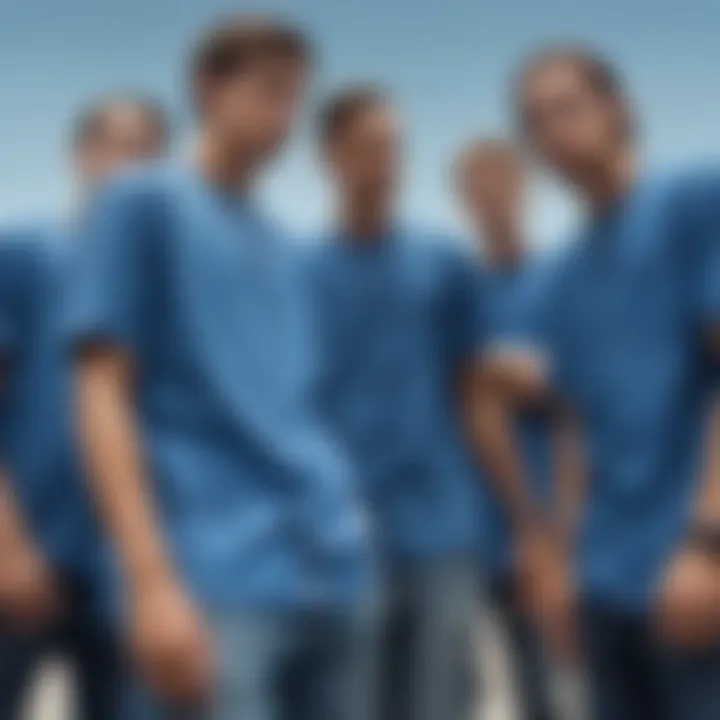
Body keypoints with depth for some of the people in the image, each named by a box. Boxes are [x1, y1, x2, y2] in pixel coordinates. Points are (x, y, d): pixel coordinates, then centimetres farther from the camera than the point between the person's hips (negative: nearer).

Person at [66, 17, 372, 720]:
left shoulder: (275, 244, 20)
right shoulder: (144, 203, 1)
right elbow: (103, 396, -7)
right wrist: (153, 579, -16)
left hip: (329, 578, 7)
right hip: (216, 582, -7)